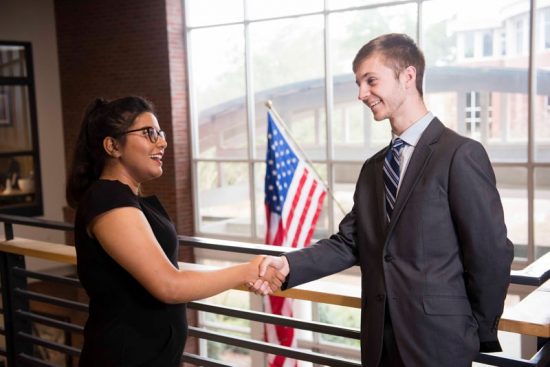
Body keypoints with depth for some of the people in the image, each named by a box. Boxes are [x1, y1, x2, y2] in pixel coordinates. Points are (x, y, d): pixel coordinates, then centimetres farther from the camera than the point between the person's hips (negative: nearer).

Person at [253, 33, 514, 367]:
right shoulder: (373, 167, 10)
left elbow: (491, 254, -12)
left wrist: (480, 331, -2)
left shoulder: (461, 154, -12)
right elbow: (349, 242, 3)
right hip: (381, 340, 7)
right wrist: (289, 265, -12)